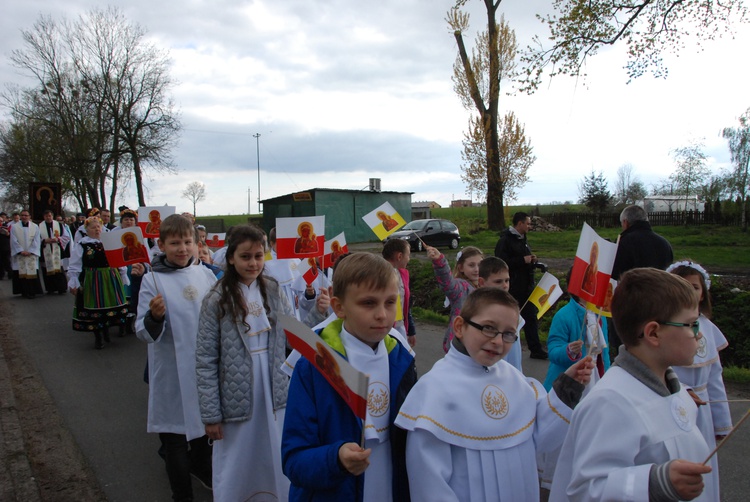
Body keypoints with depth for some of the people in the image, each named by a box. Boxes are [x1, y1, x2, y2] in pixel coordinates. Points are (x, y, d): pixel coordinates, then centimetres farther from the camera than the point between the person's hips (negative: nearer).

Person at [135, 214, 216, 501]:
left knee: (204, 423, 23)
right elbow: (145, 333, -13)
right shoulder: (152, 280, -11)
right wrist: (154, 317, -32)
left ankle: (201, 467, 51)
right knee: (176, 431, 9)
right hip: (173, 372, -4)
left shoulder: (204, 274, 0)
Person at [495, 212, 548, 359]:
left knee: (531, 317, 10)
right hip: (512, 288, -8)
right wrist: (523, 260, -22)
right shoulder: (505, 241, -14)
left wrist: (533, 261, 4)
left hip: (526, 286, 8)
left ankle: (536, 349, 17)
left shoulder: (523, 239, 14)